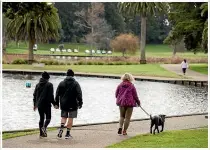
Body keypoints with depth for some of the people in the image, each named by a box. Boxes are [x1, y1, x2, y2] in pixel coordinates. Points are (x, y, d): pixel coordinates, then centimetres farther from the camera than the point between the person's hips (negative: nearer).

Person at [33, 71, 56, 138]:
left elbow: (35, 95, 13)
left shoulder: (38, 85, 10)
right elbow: (51, 95, -11)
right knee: (48, 117, 5)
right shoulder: (49, 85, -7)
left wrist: (35, 104, 21)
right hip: (47, 104, -5)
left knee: (41, 118, 11)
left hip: (39, 104, 5)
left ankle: (41, 133, 8)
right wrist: (54, 103, -2)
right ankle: (44, 127, -23)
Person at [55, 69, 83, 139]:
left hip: (63, 104, 3)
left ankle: (61, 128, -11)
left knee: (64, 117, 15)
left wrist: (57, 103, 12)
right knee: (70, 118, 4)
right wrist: (80, 103, -4)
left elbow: (57, 94, 6)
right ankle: (68, 134, 3)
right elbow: (79, 94, -9)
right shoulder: (75, 83, -4)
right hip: (72, 104, -3)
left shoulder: (61, 83, 5)